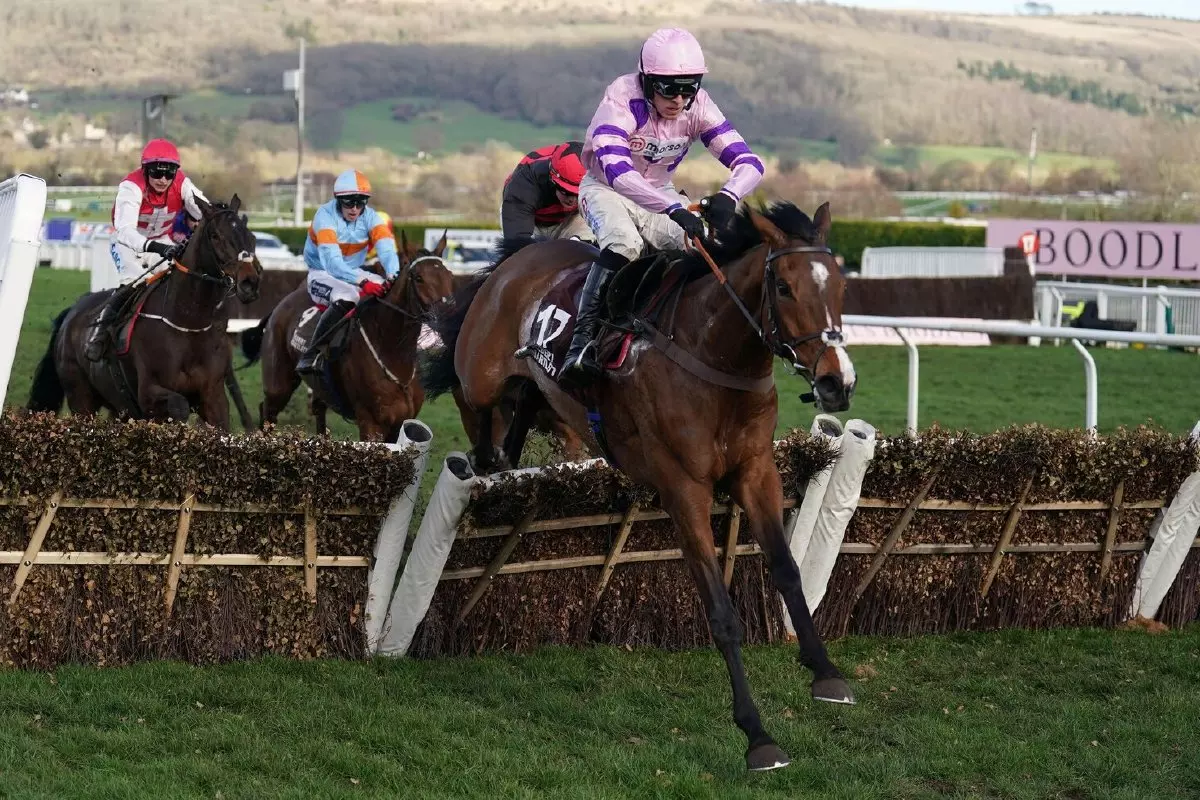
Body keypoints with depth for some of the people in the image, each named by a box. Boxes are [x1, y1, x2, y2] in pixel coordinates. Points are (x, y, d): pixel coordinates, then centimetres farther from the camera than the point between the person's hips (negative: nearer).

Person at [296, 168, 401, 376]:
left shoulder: (370, 217, -7)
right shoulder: (325, 216, -22)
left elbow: (387, 248, -21)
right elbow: (332, 262, -35)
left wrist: (394, 275, -43)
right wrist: (362, 281, -49)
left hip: (355, 272, 6)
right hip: (323, 274, -6)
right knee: (346, 296, -37)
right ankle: (310, 355, -33)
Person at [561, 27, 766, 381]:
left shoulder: (698, 107, -15)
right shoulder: (622, 100, -28)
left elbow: (748, 162, -19)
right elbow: (617, 171, -41)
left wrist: (728, 196, -43)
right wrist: (674, 209, -52)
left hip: (660, 194, 5)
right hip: (606, 188, -5)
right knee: (624, 242, -35)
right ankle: (583, 338, -32)